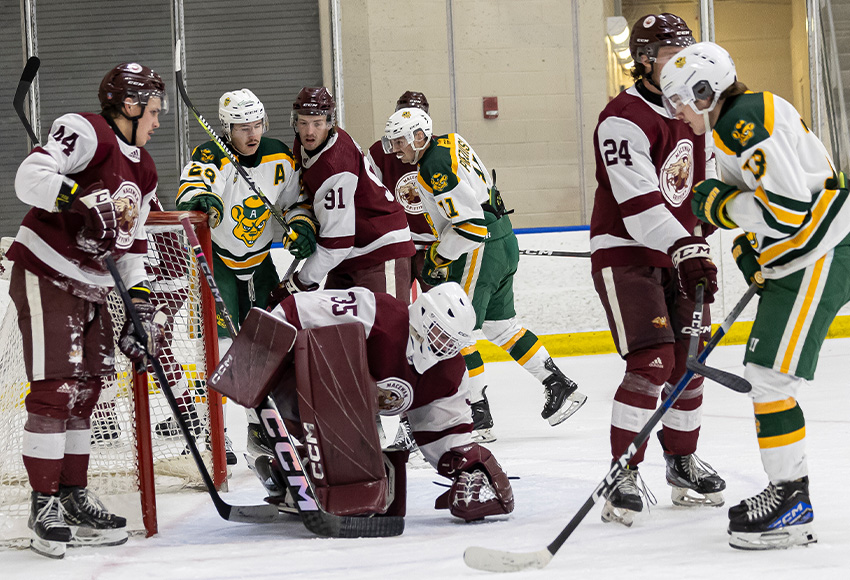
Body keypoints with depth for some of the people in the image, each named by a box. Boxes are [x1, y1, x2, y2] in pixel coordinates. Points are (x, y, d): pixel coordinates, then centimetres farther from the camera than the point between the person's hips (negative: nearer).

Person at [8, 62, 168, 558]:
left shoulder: (143, 171, 16)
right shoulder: (87, 132, -12)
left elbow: (132, 246, 19)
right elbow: (30, 177, -25)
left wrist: (142, 305, 11)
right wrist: (80, 200, -38)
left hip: (92, 288, 9)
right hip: (45, 275, -9)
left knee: (86, 389, 11)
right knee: (54, 389, -11)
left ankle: (74, 497, 20)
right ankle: (45, 506, -6)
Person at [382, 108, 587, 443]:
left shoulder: (434, 166, -18)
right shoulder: (449, 142, 12)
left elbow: (469, 222, -23)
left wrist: (439, 257, -12)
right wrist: (441, 247, 23)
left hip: (481, 250, -10)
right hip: (503, 241, 10)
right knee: (501, 325, 20)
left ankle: (478, 418, -5)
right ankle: (560, 388, 25)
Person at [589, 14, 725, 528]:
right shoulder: (624, 119, -19)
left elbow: (707, 182, 21)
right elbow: (638, 202, -28)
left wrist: (700, 245, 13)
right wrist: (685, 251, -36)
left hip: (679, 252, 8)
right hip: (625, 253, -8)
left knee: (689, 360, 10)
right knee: (652, 363, -18)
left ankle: (682, 462, 26)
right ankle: (625, 475, -13)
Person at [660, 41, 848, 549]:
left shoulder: (747, 120, -18)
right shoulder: (733, 126, 16)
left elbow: (789, 207, -26)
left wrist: (722, 205, -12)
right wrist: (752, 250, 11)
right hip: (797, 259, 11)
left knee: (771, 375, -13)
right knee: (762, 370, 13)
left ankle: (793, 503, -8)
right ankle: (786, 488, 19)